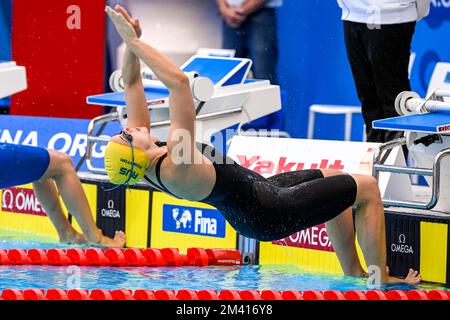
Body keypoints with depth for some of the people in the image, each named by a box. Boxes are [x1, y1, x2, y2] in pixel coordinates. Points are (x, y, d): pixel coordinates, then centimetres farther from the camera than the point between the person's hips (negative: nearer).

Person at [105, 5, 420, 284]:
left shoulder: (145, 163, -13)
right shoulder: (177, 168, -37)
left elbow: (132, 83, -5)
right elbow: (179, 81, -45)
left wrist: (132, 41, -16)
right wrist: (134, 41, -42)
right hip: (271, 213, -10)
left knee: (334, 179, 28)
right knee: (368, 187, 3)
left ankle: (354, 274, 35)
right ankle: (380, 280, 13)